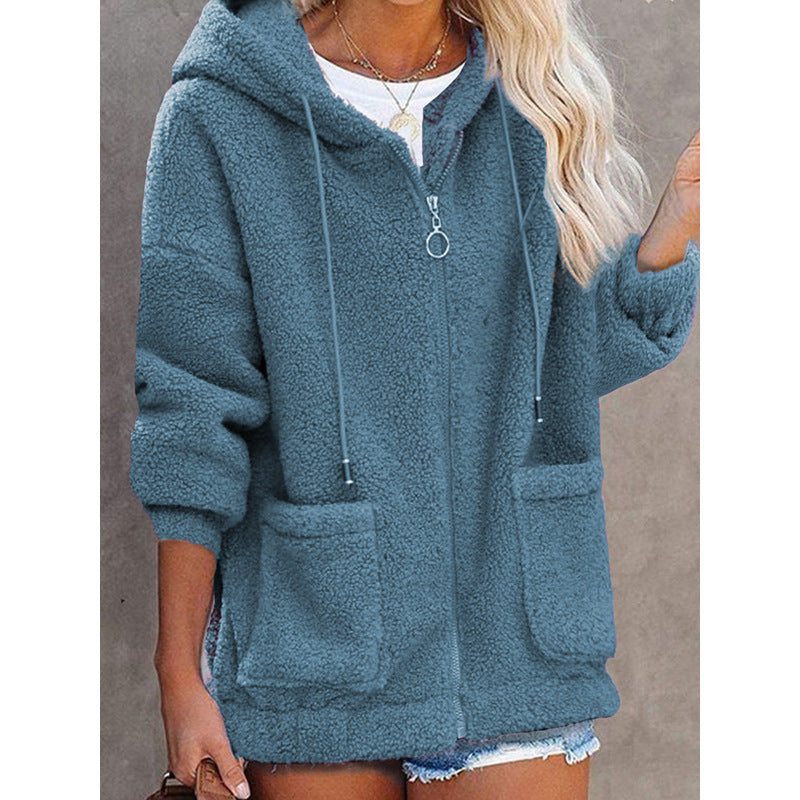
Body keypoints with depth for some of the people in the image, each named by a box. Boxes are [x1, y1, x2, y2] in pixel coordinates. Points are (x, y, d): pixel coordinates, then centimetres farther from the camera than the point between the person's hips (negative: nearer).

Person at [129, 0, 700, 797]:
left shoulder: (536, 99, 6)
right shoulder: (218, 113, -4)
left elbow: (577, 357, 3)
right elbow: (188, 414, -5)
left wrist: (683, 213, -11)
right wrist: (180, 674, -6)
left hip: (515, 643, 2)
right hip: (307, 639, -2)